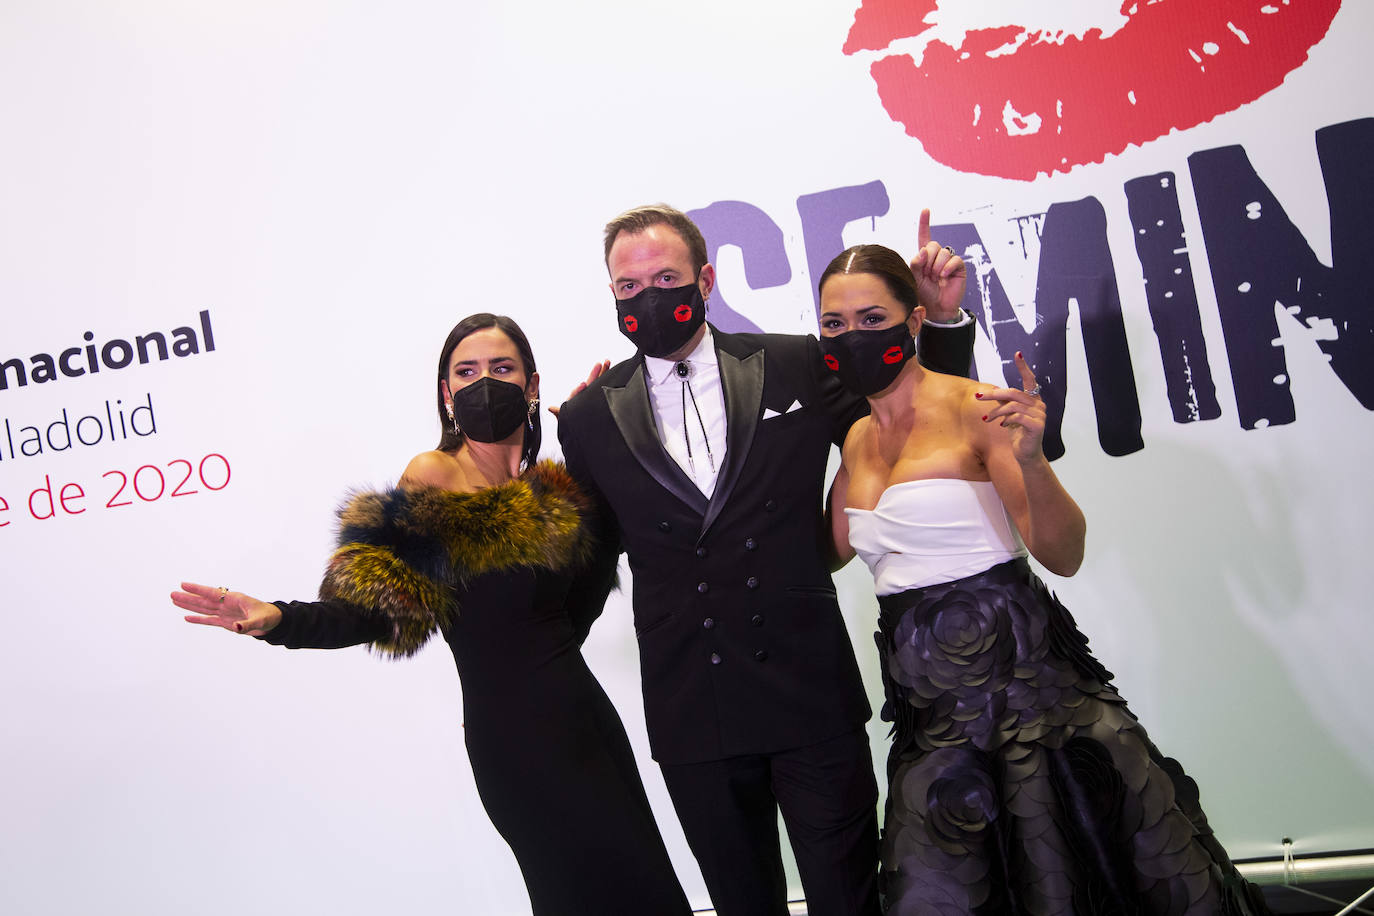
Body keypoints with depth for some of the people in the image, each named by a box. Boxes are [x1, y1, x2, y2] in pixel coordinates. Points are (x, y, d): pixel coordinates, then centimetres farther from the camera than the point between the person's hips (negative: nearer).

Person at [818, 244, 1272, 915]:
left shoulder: (972, 408, -10)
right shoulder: (855, 439, 9)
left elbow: (1064, 555, -14)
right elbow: (829, 551, 19)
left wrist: (1029, 459, -30)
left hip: (1018, 671, -5)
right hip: (928, 702, 6)